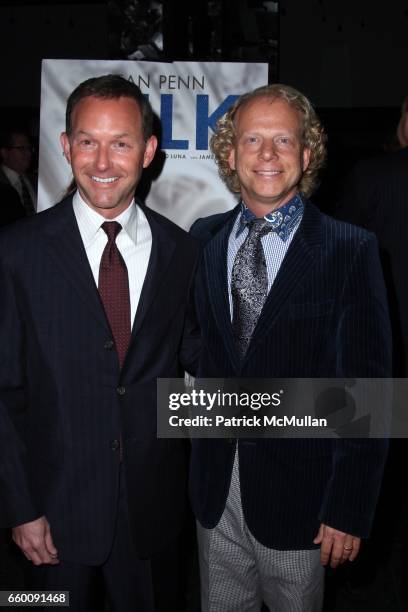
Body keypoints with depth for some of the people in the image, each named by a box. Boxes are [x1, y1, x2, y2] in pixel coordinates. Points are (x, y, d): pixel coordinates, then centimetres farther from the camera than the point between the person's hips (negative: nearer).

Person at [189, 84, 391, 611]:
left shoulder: (350, 249, -10)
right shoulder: (204, 240, 3)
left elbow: (366, 385, -11)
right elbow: (194, 349, 9)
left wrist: (350, 508, -12)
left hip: (297, 489, -3)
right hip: (214, 485, 4)